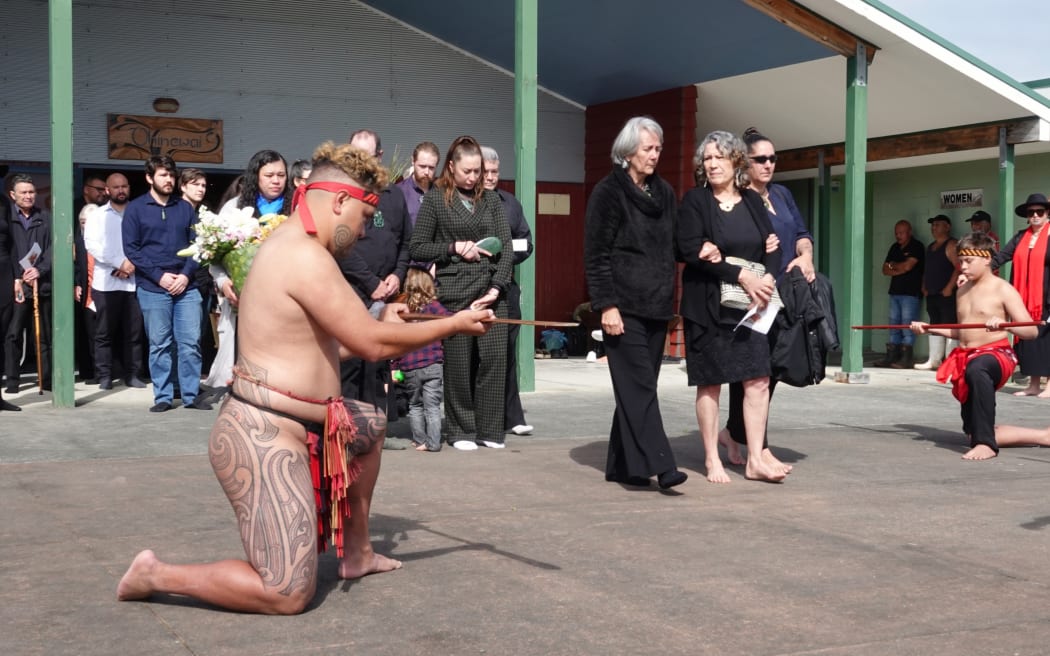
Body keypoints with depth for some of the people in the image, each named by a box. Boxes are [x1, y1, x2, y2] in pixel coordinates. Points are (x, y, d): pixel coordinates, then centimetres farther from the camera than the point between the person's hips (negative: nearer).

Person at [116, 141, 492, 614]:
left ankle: (356, 553, 38)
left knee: (371, 428, 33)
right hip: (263, 438, -11)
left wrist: (381, 325, 17)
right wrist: (454, 325, -8)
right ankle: (157, 575, 3)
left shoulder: (290, 245, 13)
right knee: (289, 596, -11)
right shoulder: (306, 256, -20)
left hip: (283, 424, 11)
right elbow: (375, 345, -18)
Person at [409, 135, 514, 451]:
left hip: (492, 291, 3)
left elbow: (506, 247, 7)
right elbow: (416, 248, 2)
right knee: (458, 363, 0)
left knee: (494, 358, -2)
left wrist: (497, 287, -6)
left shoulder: (490, 199, 13)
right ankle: (460, 430, 12)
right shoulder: (435, 199, 5)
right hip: (454, 292, -3)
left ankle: (489, 429, 9)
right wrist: (455, 247, -7)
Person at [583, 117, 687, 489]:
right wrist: (606, 305, -14)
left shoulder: (664, 193, 15)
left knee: (636, 387, 8)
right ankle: (657, 464, -16)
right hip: (624, 307, -6)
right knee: (639, 385, -12)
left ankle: (622, 465, 14)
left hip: (657, 306, 6)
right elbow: (596, 255, -8)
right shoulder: (609, 192, -4)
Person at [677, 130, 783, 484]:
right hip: (708, 305, -4)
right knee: (710, 383, 2)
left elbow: (772, 246, 9)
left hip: (750, 305, 4)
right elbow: (690, 249, -14)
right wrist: (742, 276, -18)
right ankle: (712, 460, 12)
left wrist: (768, 277, -12)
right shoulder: (695, 200, -3)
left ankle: (755, 460, 5)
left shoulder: (752, 200, 11)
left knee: (758, 379, -1)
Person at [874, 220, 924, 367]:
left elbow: (907, 266, -15)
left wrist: (893, 265, 2)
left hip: (911, 293, -7)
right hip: (895, 291, 7)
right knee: (894, 325, 5)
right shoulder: (895, 248, 18)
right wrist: (899, 270, -5)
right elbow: (885, 270, 13)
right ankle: (891, 357, 6)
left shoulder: (916, 246, -4)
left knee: (907, 326, -9)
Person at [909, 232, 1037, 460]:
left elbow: (1031, 331, -14)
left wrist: (1005, 325, -32)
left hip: (996, 353, -8)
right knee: (971, 429, 16)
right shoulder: (963, 290, 14)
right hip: (965, 357, 8)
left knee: (977, 370, -45)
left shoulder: (1002, 290, -7)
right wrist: (929, 329, 15)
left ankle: (985, 443, -46)